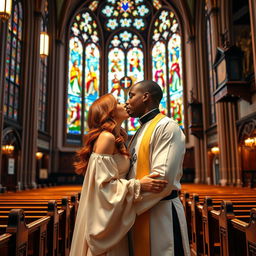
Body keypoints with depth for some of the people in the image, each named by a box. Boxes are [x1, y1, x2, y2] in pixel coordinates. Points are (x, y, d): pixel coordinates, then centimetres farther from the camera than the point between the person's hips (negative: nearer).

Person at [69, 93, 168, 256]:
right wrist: (138, 185, -23)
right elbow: (103, 183, -22)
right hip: (105, 215, -9)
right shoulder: (106, 137, -18)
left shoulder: (118, 139, 11)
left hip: (113, 212, 9)